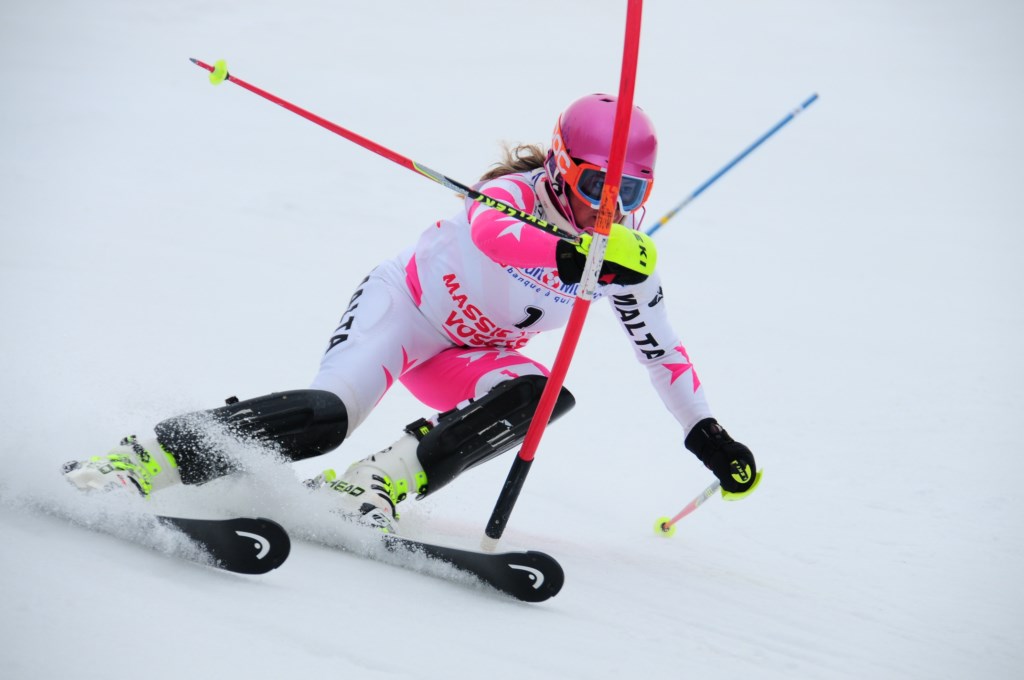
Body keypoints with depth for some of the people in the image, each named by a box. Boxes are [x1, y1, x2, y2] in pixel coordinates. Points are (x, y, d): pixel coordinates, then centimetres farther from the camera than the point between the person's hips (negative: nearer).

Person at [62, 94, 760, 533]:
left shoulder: (627, 258, -6)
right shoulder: (518, 196, -24)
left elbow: (661, 346, 7)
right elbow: (489, 231, -49)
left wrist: (709, 436, 6)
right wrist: (573, 254, -68)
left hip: (467, 355, 6)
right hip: (406, 302, -6)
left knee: (545, 393, -27)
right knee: (330, 412, -33)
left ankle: (380, 483, -33)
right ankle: (148, 458, -31)